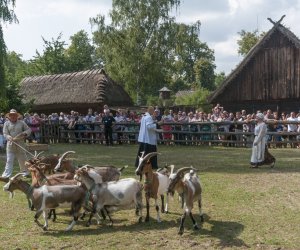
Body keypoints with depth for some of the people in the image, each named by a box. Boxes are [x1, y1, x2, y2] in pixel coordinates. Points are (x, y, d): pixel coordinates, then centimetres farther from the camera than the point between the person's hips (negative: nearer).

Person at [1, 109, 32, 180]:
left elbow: (29, 129, 10)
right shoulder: (6, 123, 5)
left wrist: (25, 133, -11)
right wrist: (10, 138, -23)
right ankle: (6, 175, -9)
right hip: (10, 144, -1)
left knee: (22, 159, 12)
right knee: (9, 160, -6)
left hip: (20, 144, 1)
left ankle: (25, 172, 31)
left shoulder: (21, 123, 6)